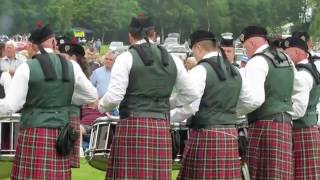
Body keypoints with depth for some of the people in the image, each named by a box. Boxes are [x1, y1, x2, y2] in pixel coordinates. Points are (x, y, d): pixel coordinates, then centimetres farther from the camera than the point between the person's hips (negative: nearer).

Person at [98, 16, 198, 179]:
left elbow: (114, 97, -9)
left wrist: (102, 107, 10)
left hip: (132, 127, -4)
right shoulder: (172, 60, 11)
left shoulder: (126, 58, -3)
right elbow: (190, 94, 16)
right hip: (162, 128, 4)